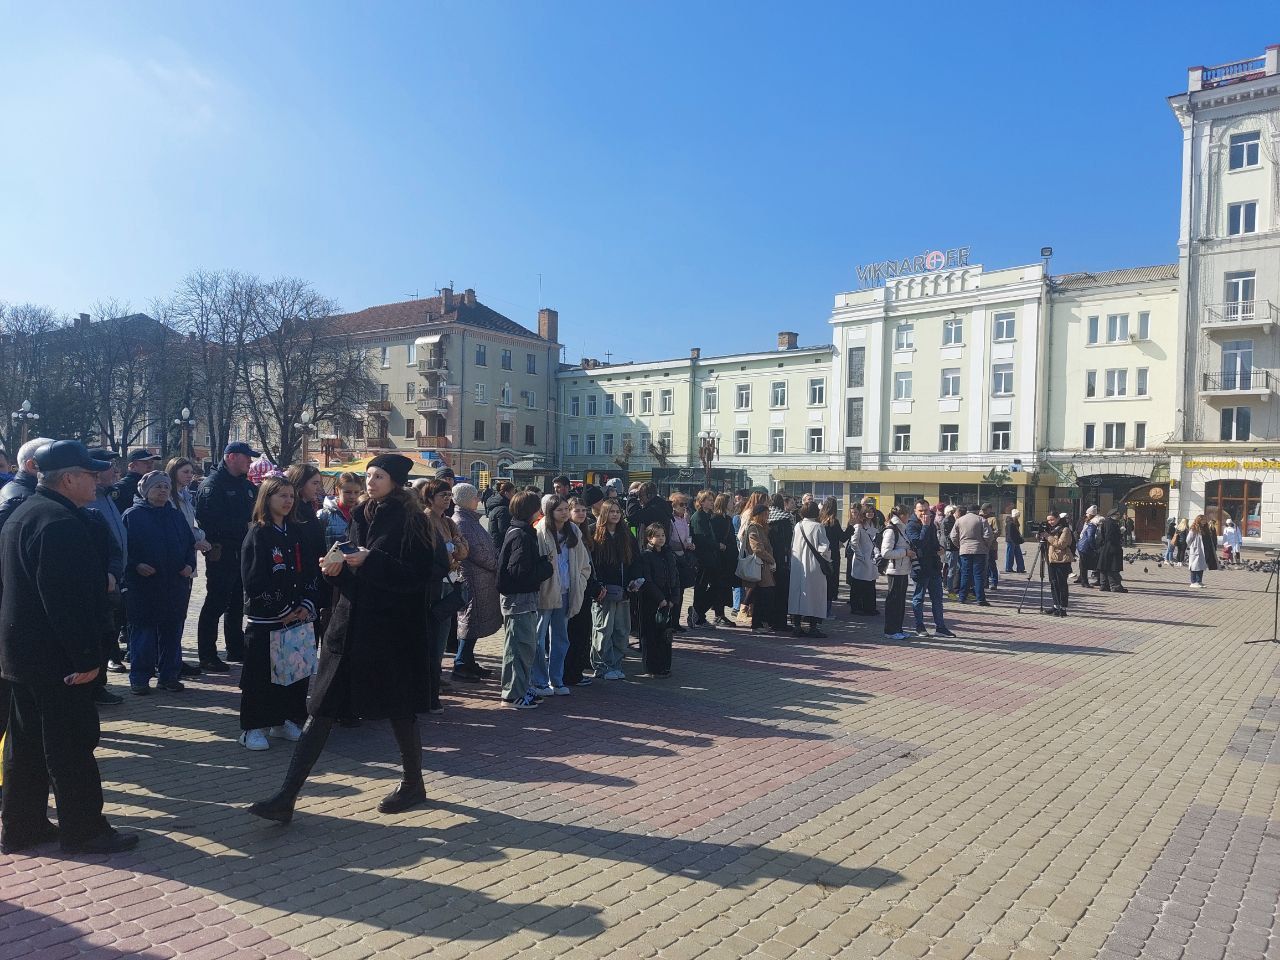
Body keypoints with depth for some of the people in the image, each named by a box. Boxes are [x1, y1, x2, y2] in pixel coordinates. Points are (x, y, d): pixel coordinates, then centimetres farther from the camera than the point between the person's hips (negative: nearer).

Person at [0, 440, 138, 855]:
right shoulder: (61, 523, -22)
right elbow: (68, 600, -25)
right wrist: (85, 657, -21)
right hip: (57, 658, -10)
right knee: (72, 745, 1)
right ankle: (83, 829, 12)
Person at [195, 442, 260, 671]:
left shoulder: (246, 485, 14)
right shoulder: (213, 484, -12)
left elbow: (254, 513, 22)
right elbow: (208, 519, -23)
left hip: (242, 553, 8)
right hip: (221, 554, -8)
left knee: (237, 602, 17)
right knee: (216, 603, -3)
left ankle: (236, 648, 30)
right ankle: (207, 656, 5)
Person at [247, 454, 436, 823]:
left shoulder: (410, 520, -8)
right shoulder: (361, 516, 12)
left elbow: (418, 575, -15)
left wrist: (370, 561, -21)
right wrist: (337, 568, -3)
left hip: (390, 630, -6)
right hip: (350, 624, 6)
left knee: (399, 710, 8)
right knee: (321, 710, 3)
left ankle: (413, 784, 29)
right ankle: (287, 798, 7)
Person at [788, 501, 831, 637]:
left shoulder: (797, 526, 2)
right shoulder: (818, 527, -10)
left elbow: (792, 546, 6)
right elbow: (824, 547, -12)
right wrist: (827, 560, 4)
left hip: (797, 567, 4)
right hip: (813, 566, -4)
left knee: (797, 593, 9)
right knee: (814, 595, 2)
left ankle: (797, 625, 10)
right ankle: (813, 627, 3)